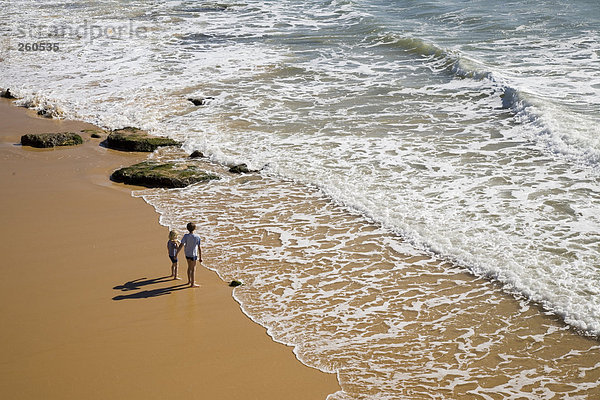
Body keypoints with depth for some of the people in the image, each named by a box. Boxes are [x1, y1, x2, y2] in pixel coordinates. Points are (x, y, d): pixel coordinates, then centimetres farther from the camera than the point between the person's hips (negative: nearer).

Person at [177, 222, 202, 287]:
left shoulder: (186, 236, -14)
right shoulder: (197, 237, -17)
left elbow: (181, 246, -18)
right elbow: (199, 248, -13)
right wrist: (200, 257, -4)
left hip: (187, 254, 3)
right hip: (193, 254, -3)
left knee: (189, 267, 23)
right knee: (193, 269, 5)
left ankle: (189, 280, 37)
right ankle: (192, 284, 7)